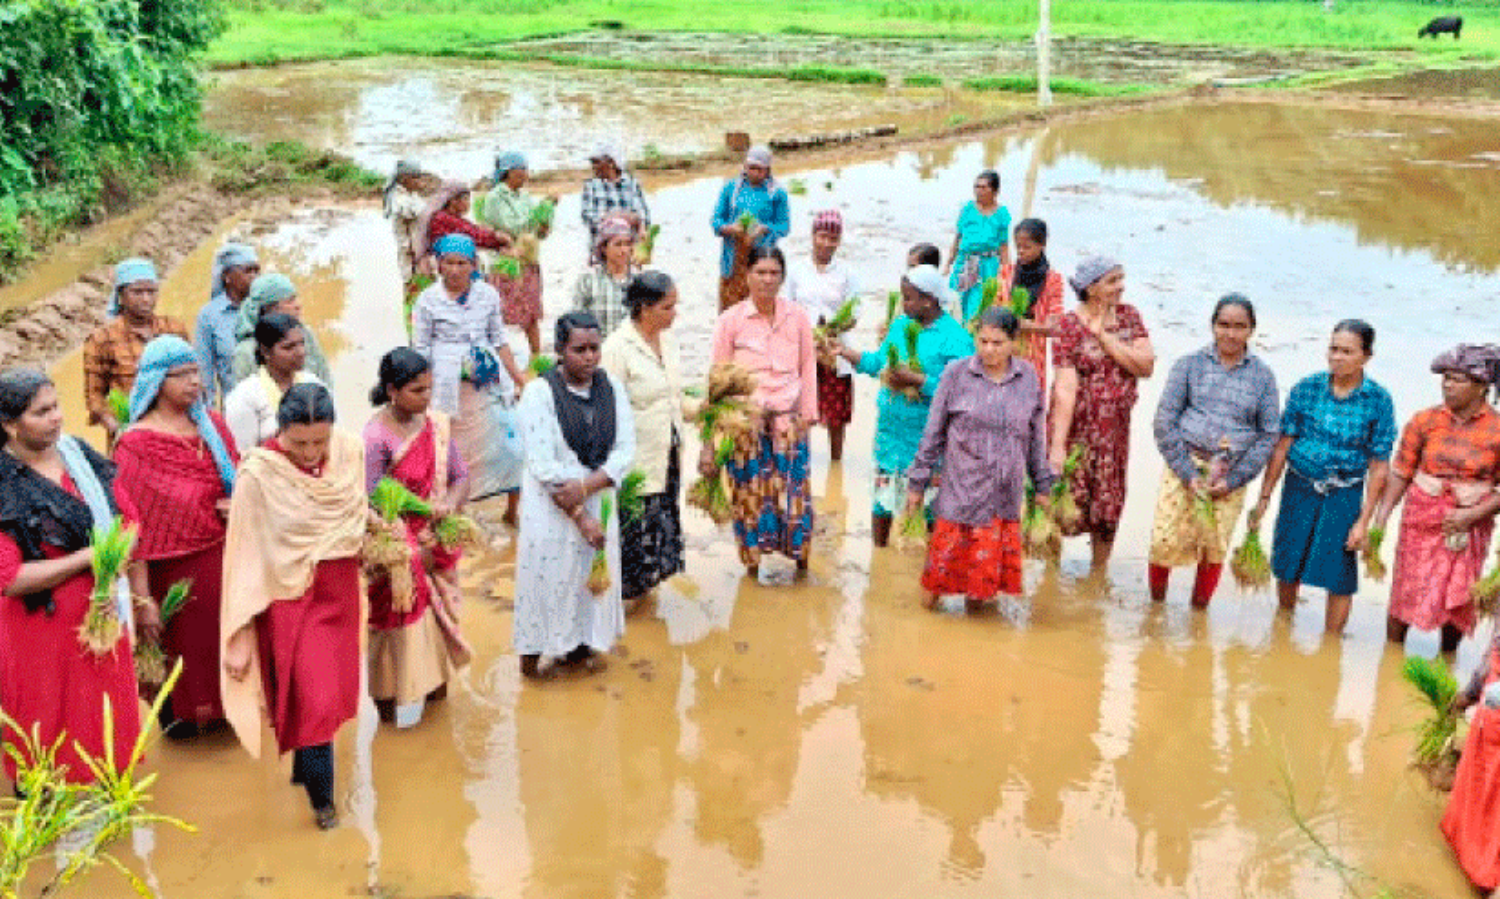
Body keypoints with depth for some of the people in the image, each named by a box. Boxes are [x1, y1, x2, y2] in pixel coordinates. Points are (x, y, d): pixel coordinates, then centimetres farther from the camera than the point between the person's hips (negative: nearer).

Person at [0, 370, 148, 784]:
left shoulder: (83, 458, 1)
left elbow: (129, 526, 9)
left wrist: (141, 600, 10)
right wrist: (87, 557, -20)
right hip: (42, 630, -5)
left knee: (109, 730, 17)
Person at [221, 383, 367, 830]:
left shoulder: (350, 452, -8)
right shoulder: (257, 475, -22)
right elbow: (245, 556, -17)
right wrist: (241, 637, -16)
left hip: (339, 592, 5)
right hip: (291, 597, -5)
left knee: (331, 691, 18)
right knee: (314, 697, -4)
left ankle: (305, 765, 43)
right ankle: (321, 797, 17)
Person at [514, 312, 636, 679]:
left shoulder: (611, 388, 1)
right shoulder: (539, 393, -11)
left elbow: (625, 449, -3)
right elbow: (543, 466, -15)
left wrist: (587, 487, -19)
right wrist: (581, 518, -17)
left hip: (599, 500, 4)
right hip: (551, 508, -4)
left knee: (595, 571, 11)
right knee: (550, 570, 3)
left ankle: (582, 643, 30)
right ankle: (539, 648, 20)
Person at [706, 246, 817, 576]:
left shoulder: (797, 317, 3)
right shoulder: (730, 320, -1)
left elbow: (809, 367, 10)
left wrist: (808, 413, 6)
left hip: (788, 417, 1)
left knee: (793, 484, 1)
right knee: (750, 486, 3)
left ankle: (798, 551, 17)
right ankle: (753, 556, 16)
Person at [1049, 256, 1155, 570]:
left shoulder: (1128, 315, 4)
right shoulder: (1070, 325, -12)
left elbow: (1146, 366, -8)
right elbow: (1065, 387, -20)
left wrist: (1104, 336, -15)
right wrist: (1057, 444, -25)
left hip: (1115, 428, 5)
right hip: (1076, 426, -5)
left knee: (1109, 503, 13)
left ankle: (1099, 576, 31)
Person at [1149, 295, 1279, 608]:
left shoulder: (1262, 376, 5)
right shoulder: (1190, 365, 2)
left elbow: (1269, 435, 5)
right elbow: (1164, 423, 0)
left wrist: (1233, 480, -5)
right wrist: (1188, 474, -9)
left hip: (1231, 476, 1)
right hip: (1184, 467, -1)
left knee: (1215, 549, 5)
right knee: (1165, 542, -5)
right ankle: (1156, 605, 18)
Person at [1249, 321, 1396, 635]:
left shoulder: (1378, 401, -8)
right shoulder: (1307, 388, -4)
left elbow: (1379, 465, -7)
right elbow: (1283, 445, 0)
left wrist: (1363, 521, -10)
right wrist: (1264, 497, 0)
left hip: (1344, 497, -2)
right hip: (1299, 489, 2)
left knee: (1339, 579, 0)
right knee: (1287, 569, 14)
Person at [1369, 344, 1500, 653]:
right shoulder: (1425, 421, -3)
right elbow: (1400, 473, 0)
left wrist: (1474, 514, -15)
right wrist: (1381, 517, -6)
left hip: (1469, 527, -1)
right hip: (1421, 522, 1)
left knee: (1457, 601, 7)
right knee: (1405, 593, 5)